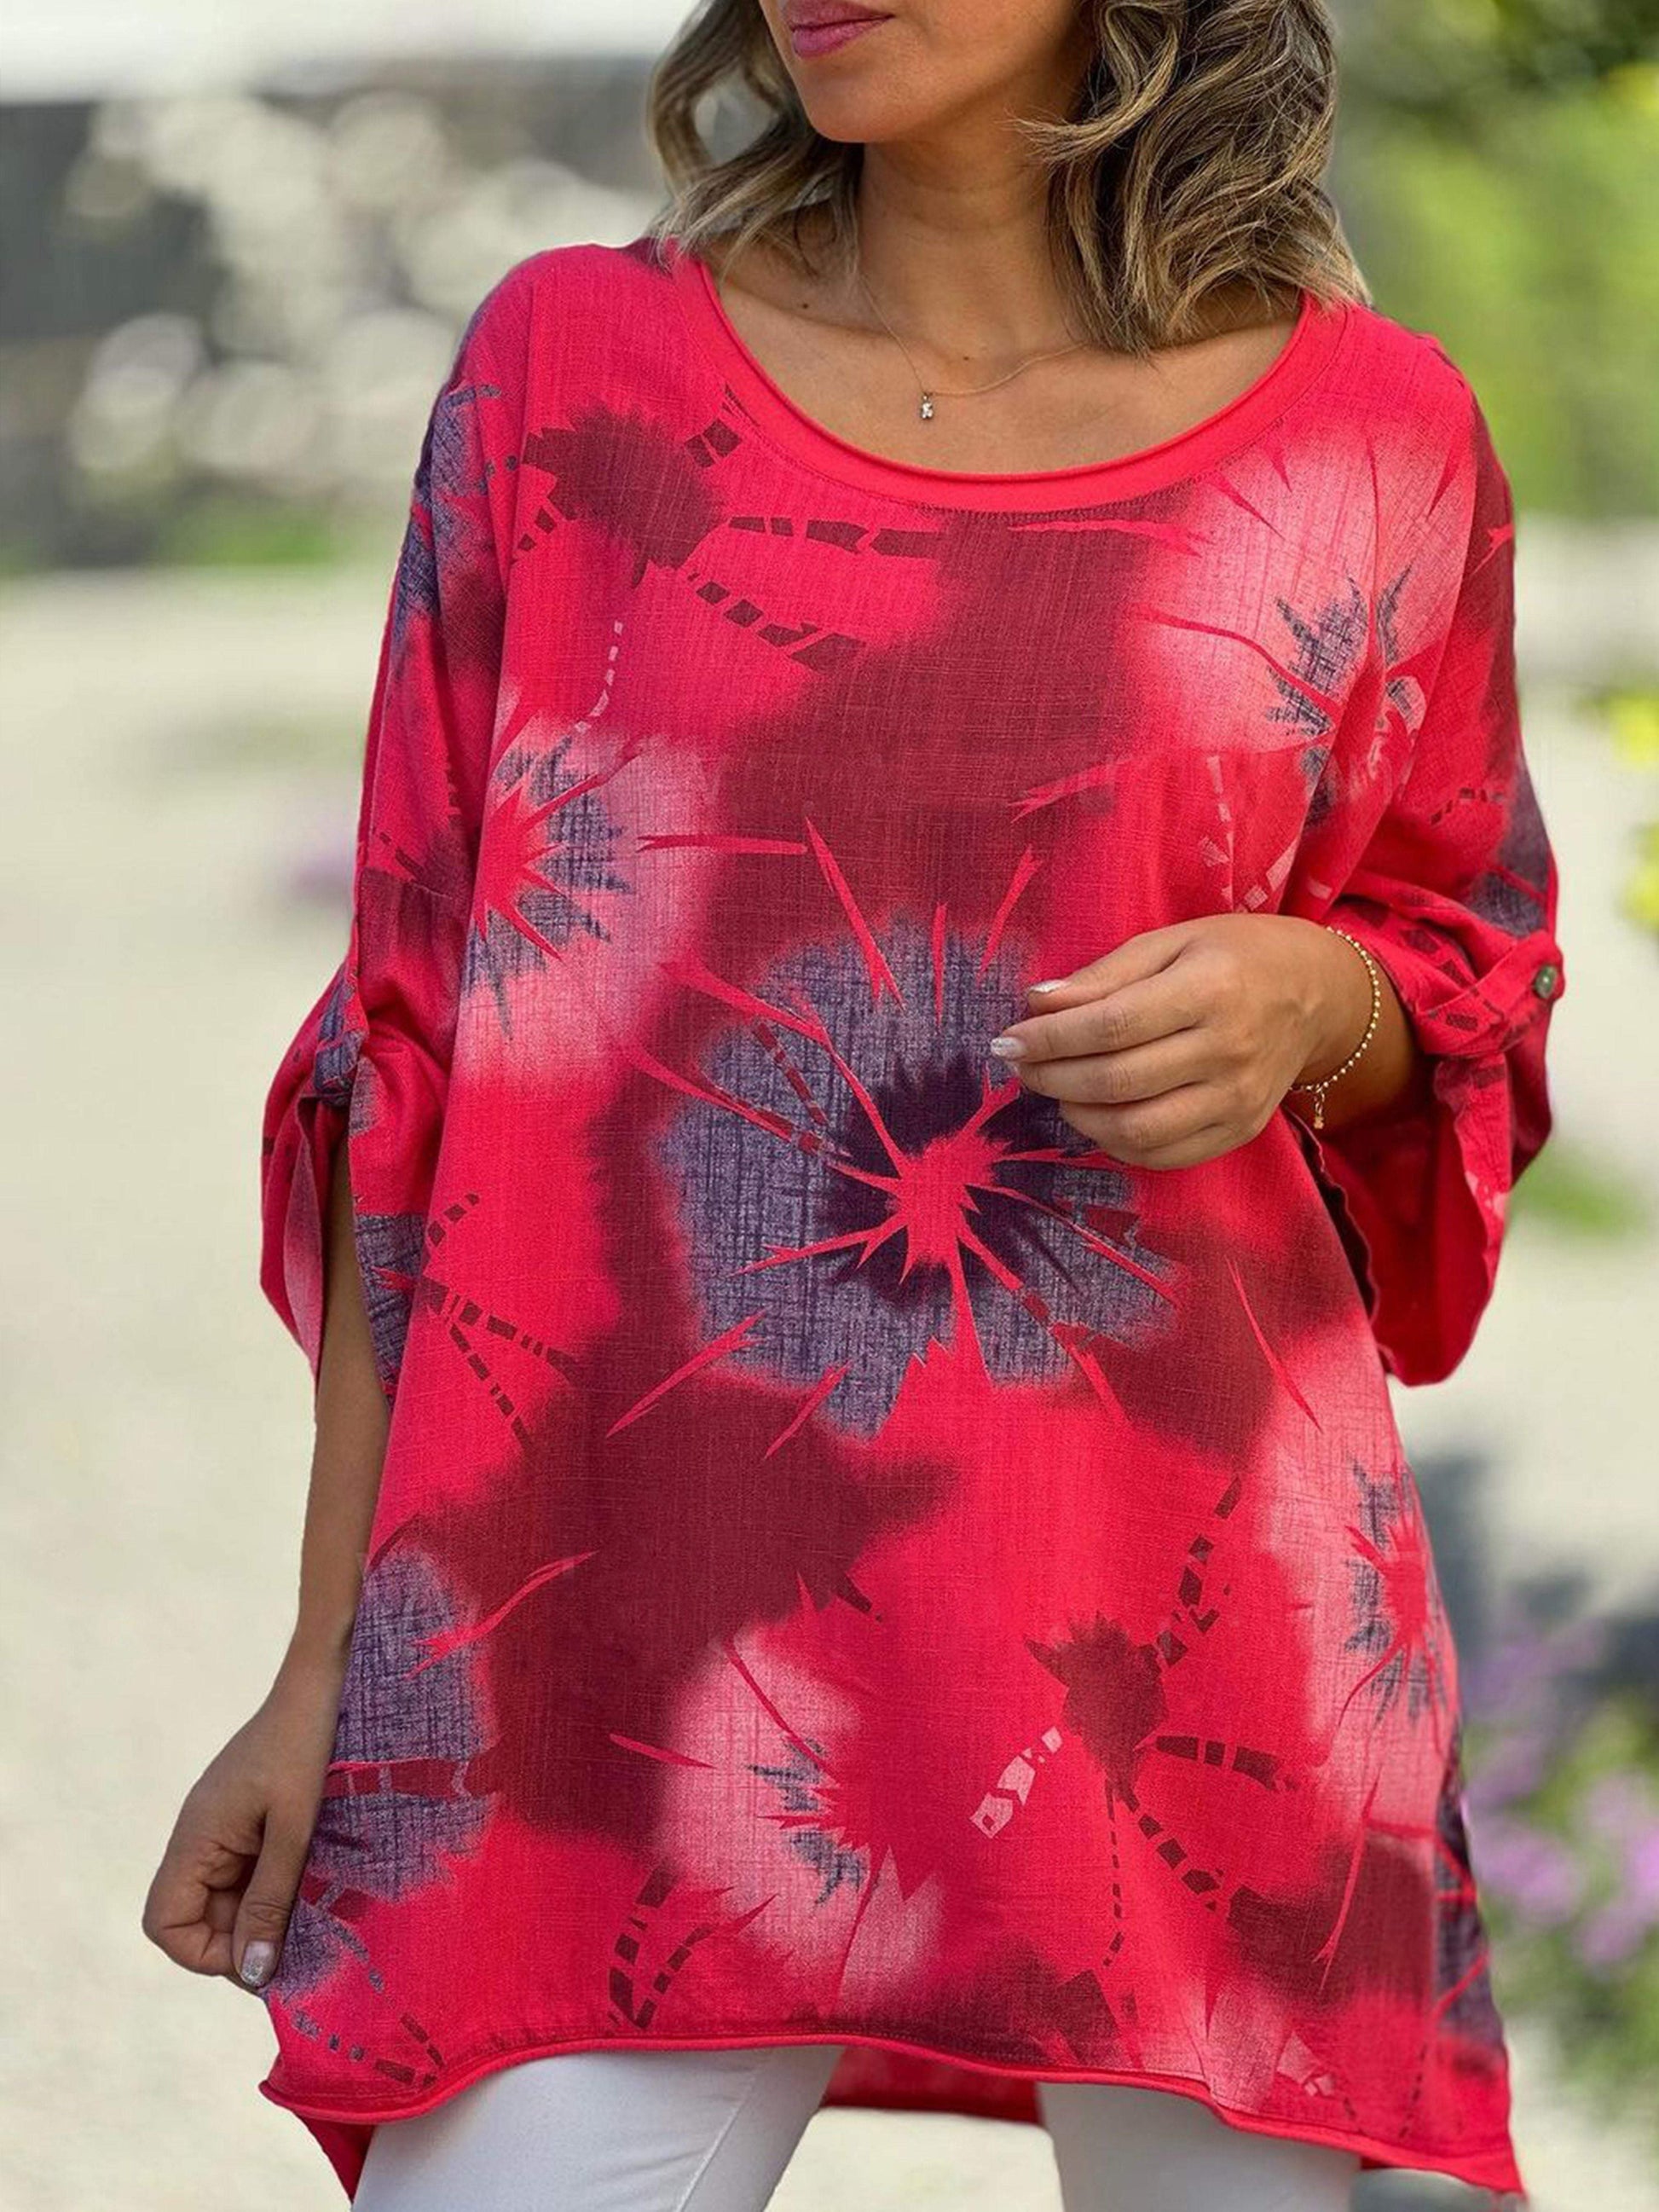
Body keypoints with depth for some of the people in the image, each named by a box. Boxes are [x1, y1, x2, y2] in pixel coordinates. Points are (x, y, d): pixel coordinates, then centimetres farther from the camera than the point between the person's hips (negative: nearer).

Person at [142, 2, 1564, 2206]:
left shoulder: (1372, 430, 6)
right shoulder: (572, 369, 6)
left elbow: (1472, 970, 18)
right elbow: (419, 1042, 8)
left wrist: (1313, 1003, -7)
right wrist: (326, 1666, 5)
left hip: (1170, 1614, 1)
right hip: (625, 1608, 0)